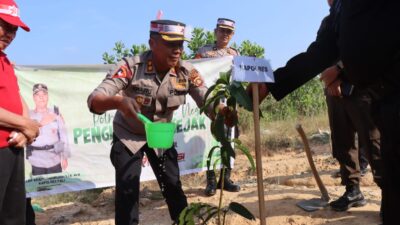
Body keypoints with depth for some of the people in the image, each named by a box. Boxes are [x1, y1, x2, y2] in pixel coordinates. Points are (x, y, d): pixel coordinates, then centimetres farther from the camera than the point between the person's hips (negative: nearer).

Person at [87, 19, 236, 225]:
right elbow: (93, 101, -35)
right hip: (128, 136, -2)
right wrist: (119, 102, -57)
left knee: (173, 188, 3)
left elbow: (209, 103, -19)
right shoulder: (131, 67, -29)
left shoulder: (187, 72, -18)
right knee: (127, 192, -10)